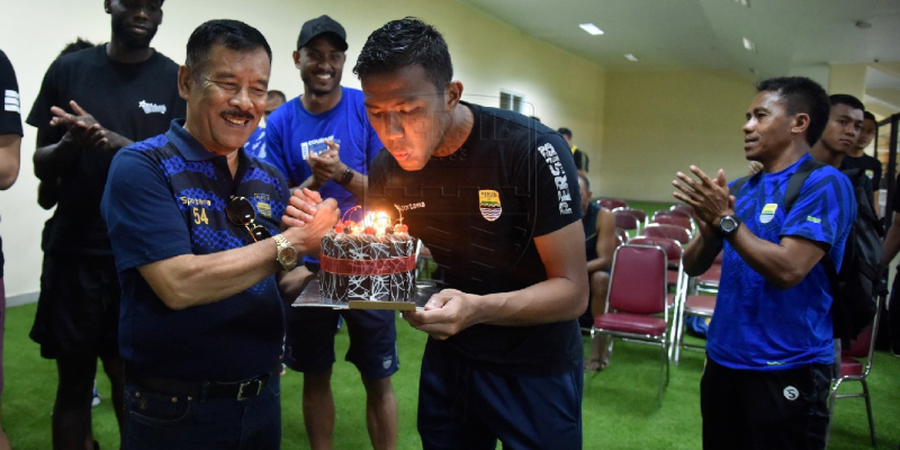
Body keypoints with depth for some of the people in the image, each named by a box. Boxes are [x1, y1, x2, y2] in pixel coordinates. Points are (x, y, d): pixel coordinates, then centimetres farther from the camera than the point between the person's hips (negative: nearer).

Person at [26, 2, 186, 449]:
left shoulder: (176, 81, 1)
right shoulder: (68, 70, 6)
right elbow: (43, 167, 7)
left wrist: (111, 141, -20)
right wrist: (70, 143, -14)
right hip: (74, 251, 2)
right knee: (74, 379, 10)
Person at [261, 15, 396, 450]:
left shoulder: (369, 109, -6)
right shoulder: (281, 121, -2)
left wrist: (342, 173, -26)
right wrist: (312, 182, -21)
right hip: (307, 266, 2)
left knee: (378, 379, 7)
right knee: (315, 376, 15)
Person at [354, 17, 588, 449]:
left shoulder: (532, 150, -25)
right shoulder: (387, 167, -8)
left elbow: (573, 291, -22)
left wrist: (478, 308, -40)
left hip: (535, 365, -4)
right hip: (447, 354, 5)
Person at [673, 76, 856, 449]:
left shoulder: (824, 184, -12)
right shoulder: (743, 189, 8)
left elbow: (787, 270, -23)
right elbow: (693, 266, 6)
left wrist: (726, 219, -20)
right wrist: (710, 225, -12)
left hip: (786, 371, -7)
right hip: (723, 359, 7)